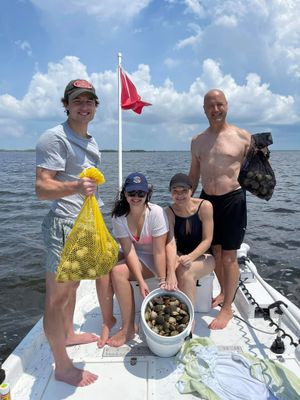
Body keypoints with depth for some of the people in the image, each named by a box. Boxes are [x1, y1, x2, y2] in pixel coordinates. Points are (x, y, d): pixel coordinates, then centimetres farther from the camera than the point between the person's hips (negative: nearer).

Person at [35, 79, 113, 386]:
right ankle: (62, 368, 15)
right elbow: (42, 188, -20)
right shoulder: (54, 138, -13)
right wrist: (75, 187, -39)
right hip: (64, 225, -9)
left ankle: (68, 334, 41)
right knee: (58, 296, 1)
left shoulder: (90, 141, 16)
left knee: (72, 284, 21)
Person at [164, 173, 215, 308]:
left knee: (185, 272, -33)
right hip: (180, 255, 2)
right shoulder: (169, 212, -11)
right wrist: (171, 272, -38)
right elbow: (170, 243, -23)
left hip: (203, 256, -2)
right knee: (177, 270, -33)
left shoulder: (205, 206, -15)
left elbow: (207, 240, -14)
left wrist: (191, 257, -31)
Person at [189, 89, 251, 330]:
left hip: (233, 200, -4)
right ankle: (224, 291, 38)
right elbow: (193, 176, 15)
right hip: (207, 200, 4)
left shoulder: (243, 137, -2)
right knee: (215, 251, 15)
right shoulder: (197, 141, 10)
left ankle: (227, 307, 17)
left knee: (229, 256, 1)